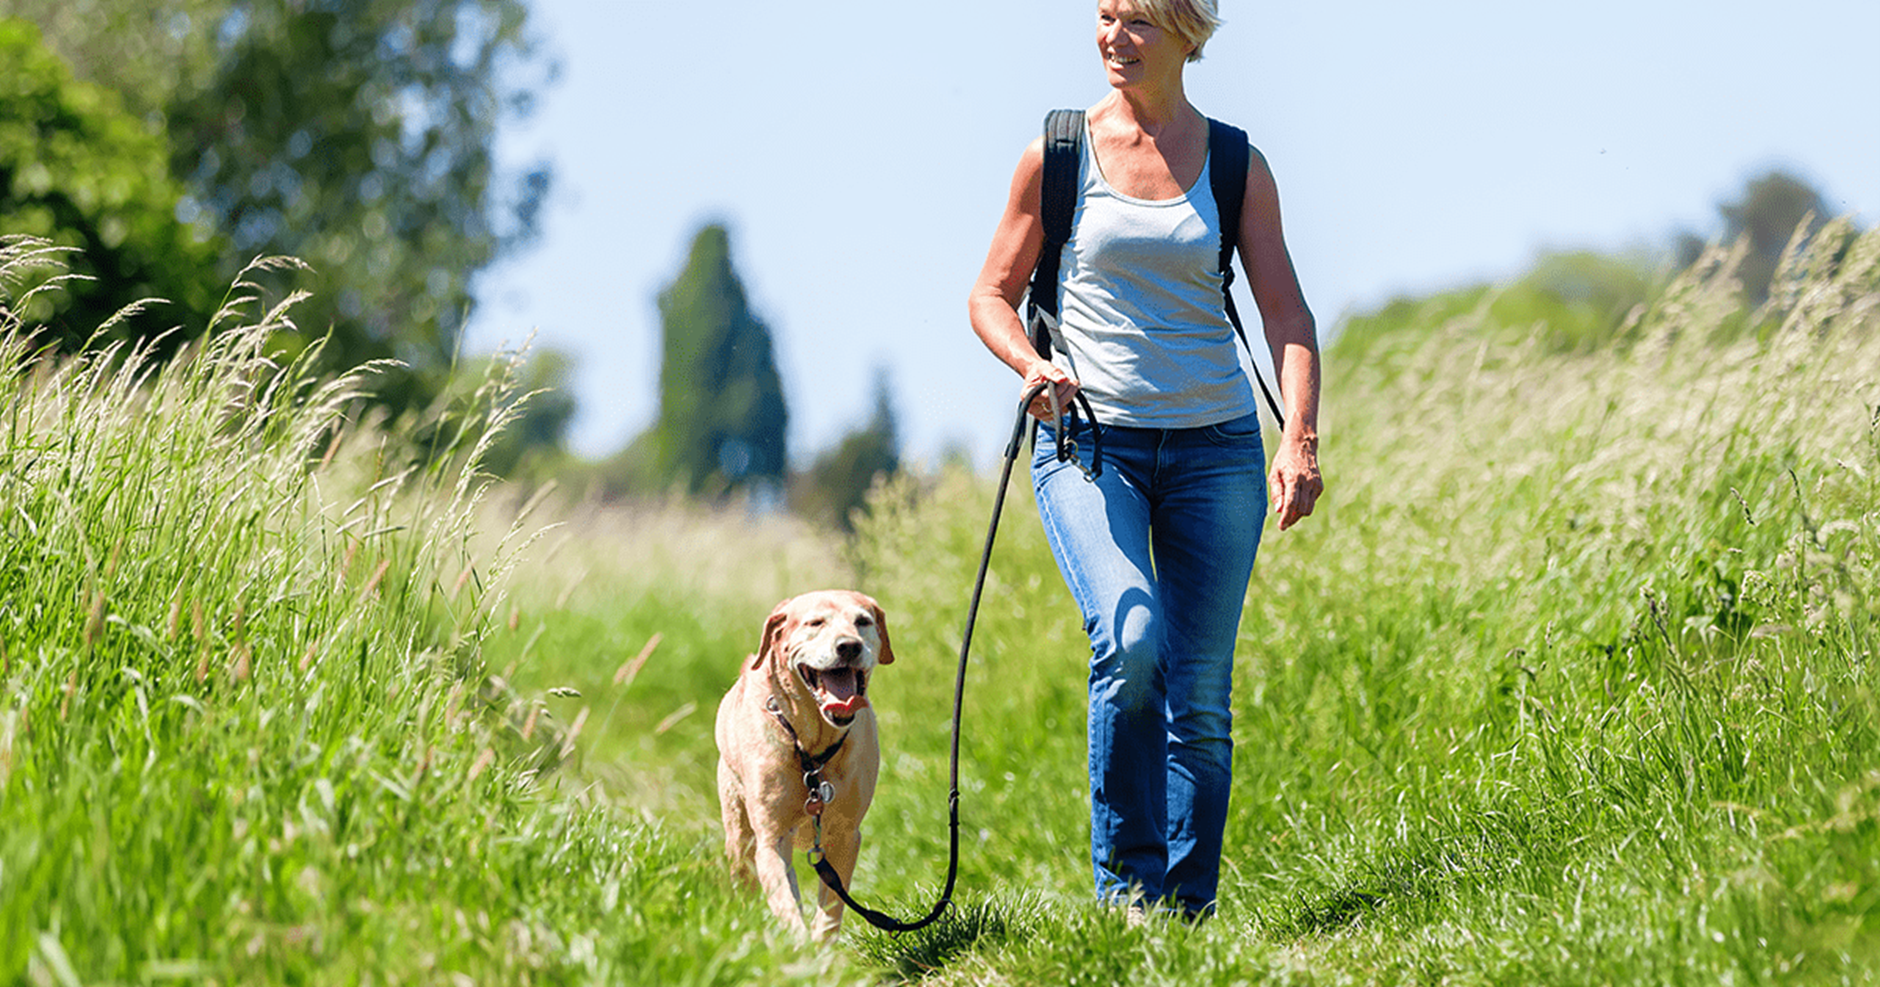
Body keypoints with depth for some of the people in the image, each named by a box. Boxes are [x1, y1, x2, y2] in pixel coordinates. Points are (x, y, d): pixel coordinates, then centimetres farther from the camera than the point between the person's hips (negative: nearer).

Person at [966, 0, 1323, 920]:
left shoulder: (1236, 167, 5)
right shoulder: (1056, 156, 2)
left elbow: (1286, 315, 1)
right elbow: (993, 293, 8)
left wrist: (1300, 439, -15)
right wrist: (1031, 366, -13)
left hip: (1213, 446, 2)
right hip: (1089, 440, -2)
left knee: (1200, 694, 1)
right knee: (1132, 645, -24)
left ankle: (1187, 909, 13)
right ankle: (1124, 879, -8)